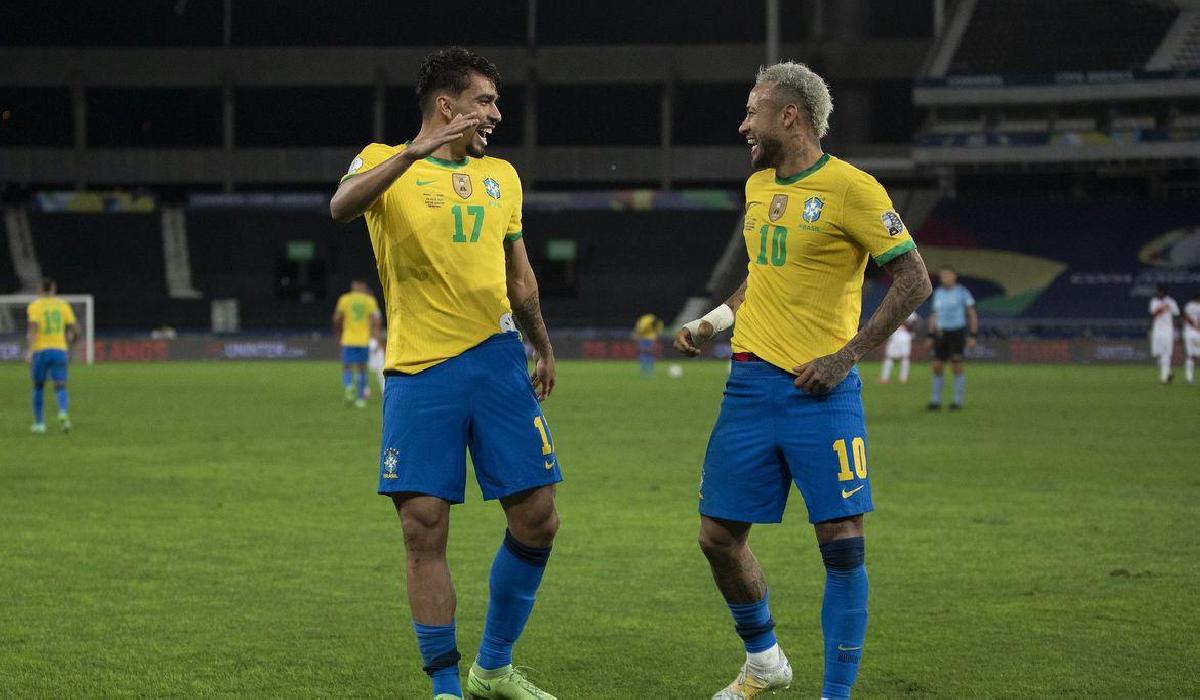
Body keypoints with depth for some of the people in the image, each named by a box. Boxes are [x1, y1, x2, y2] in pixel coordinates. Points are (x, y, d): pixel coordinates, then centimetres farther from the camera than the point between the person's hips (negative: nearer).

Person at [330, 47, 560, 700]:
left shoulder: (501, 176, 16)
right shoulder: (387, 162, 1)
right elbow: (342, 206, -22)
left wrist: (542, 347, 33)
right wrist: (418, 150, -31)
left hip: (497, 361, 4)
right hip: (418, 372, -4)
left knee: (537, 520, 1)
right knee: (424, 531, -6)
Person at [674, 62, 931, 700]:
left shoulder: (851, 189, -10)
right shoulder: (757, 186, 13)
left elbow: (913, 280, -11)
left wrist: (847, 356, -14)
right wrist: (711, 322, 13)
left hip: (821, 391, -7)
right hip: (751, 383, 7)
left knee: (843, 544, -7)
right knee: (719, 536, 7)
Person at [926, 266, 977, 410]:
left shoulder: (962, 292, -5)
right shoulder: (938, 293, 10)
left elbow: (972, 314, -4)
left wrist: (973, 336, -10)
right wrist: (931, 336, 12)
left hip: (958, 332, -5)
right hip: (941, 334, 5)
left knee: (956, 367, -6)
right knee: (937, 366, -1)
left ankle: (958, 402, 4)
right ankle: (935, 401, 6)